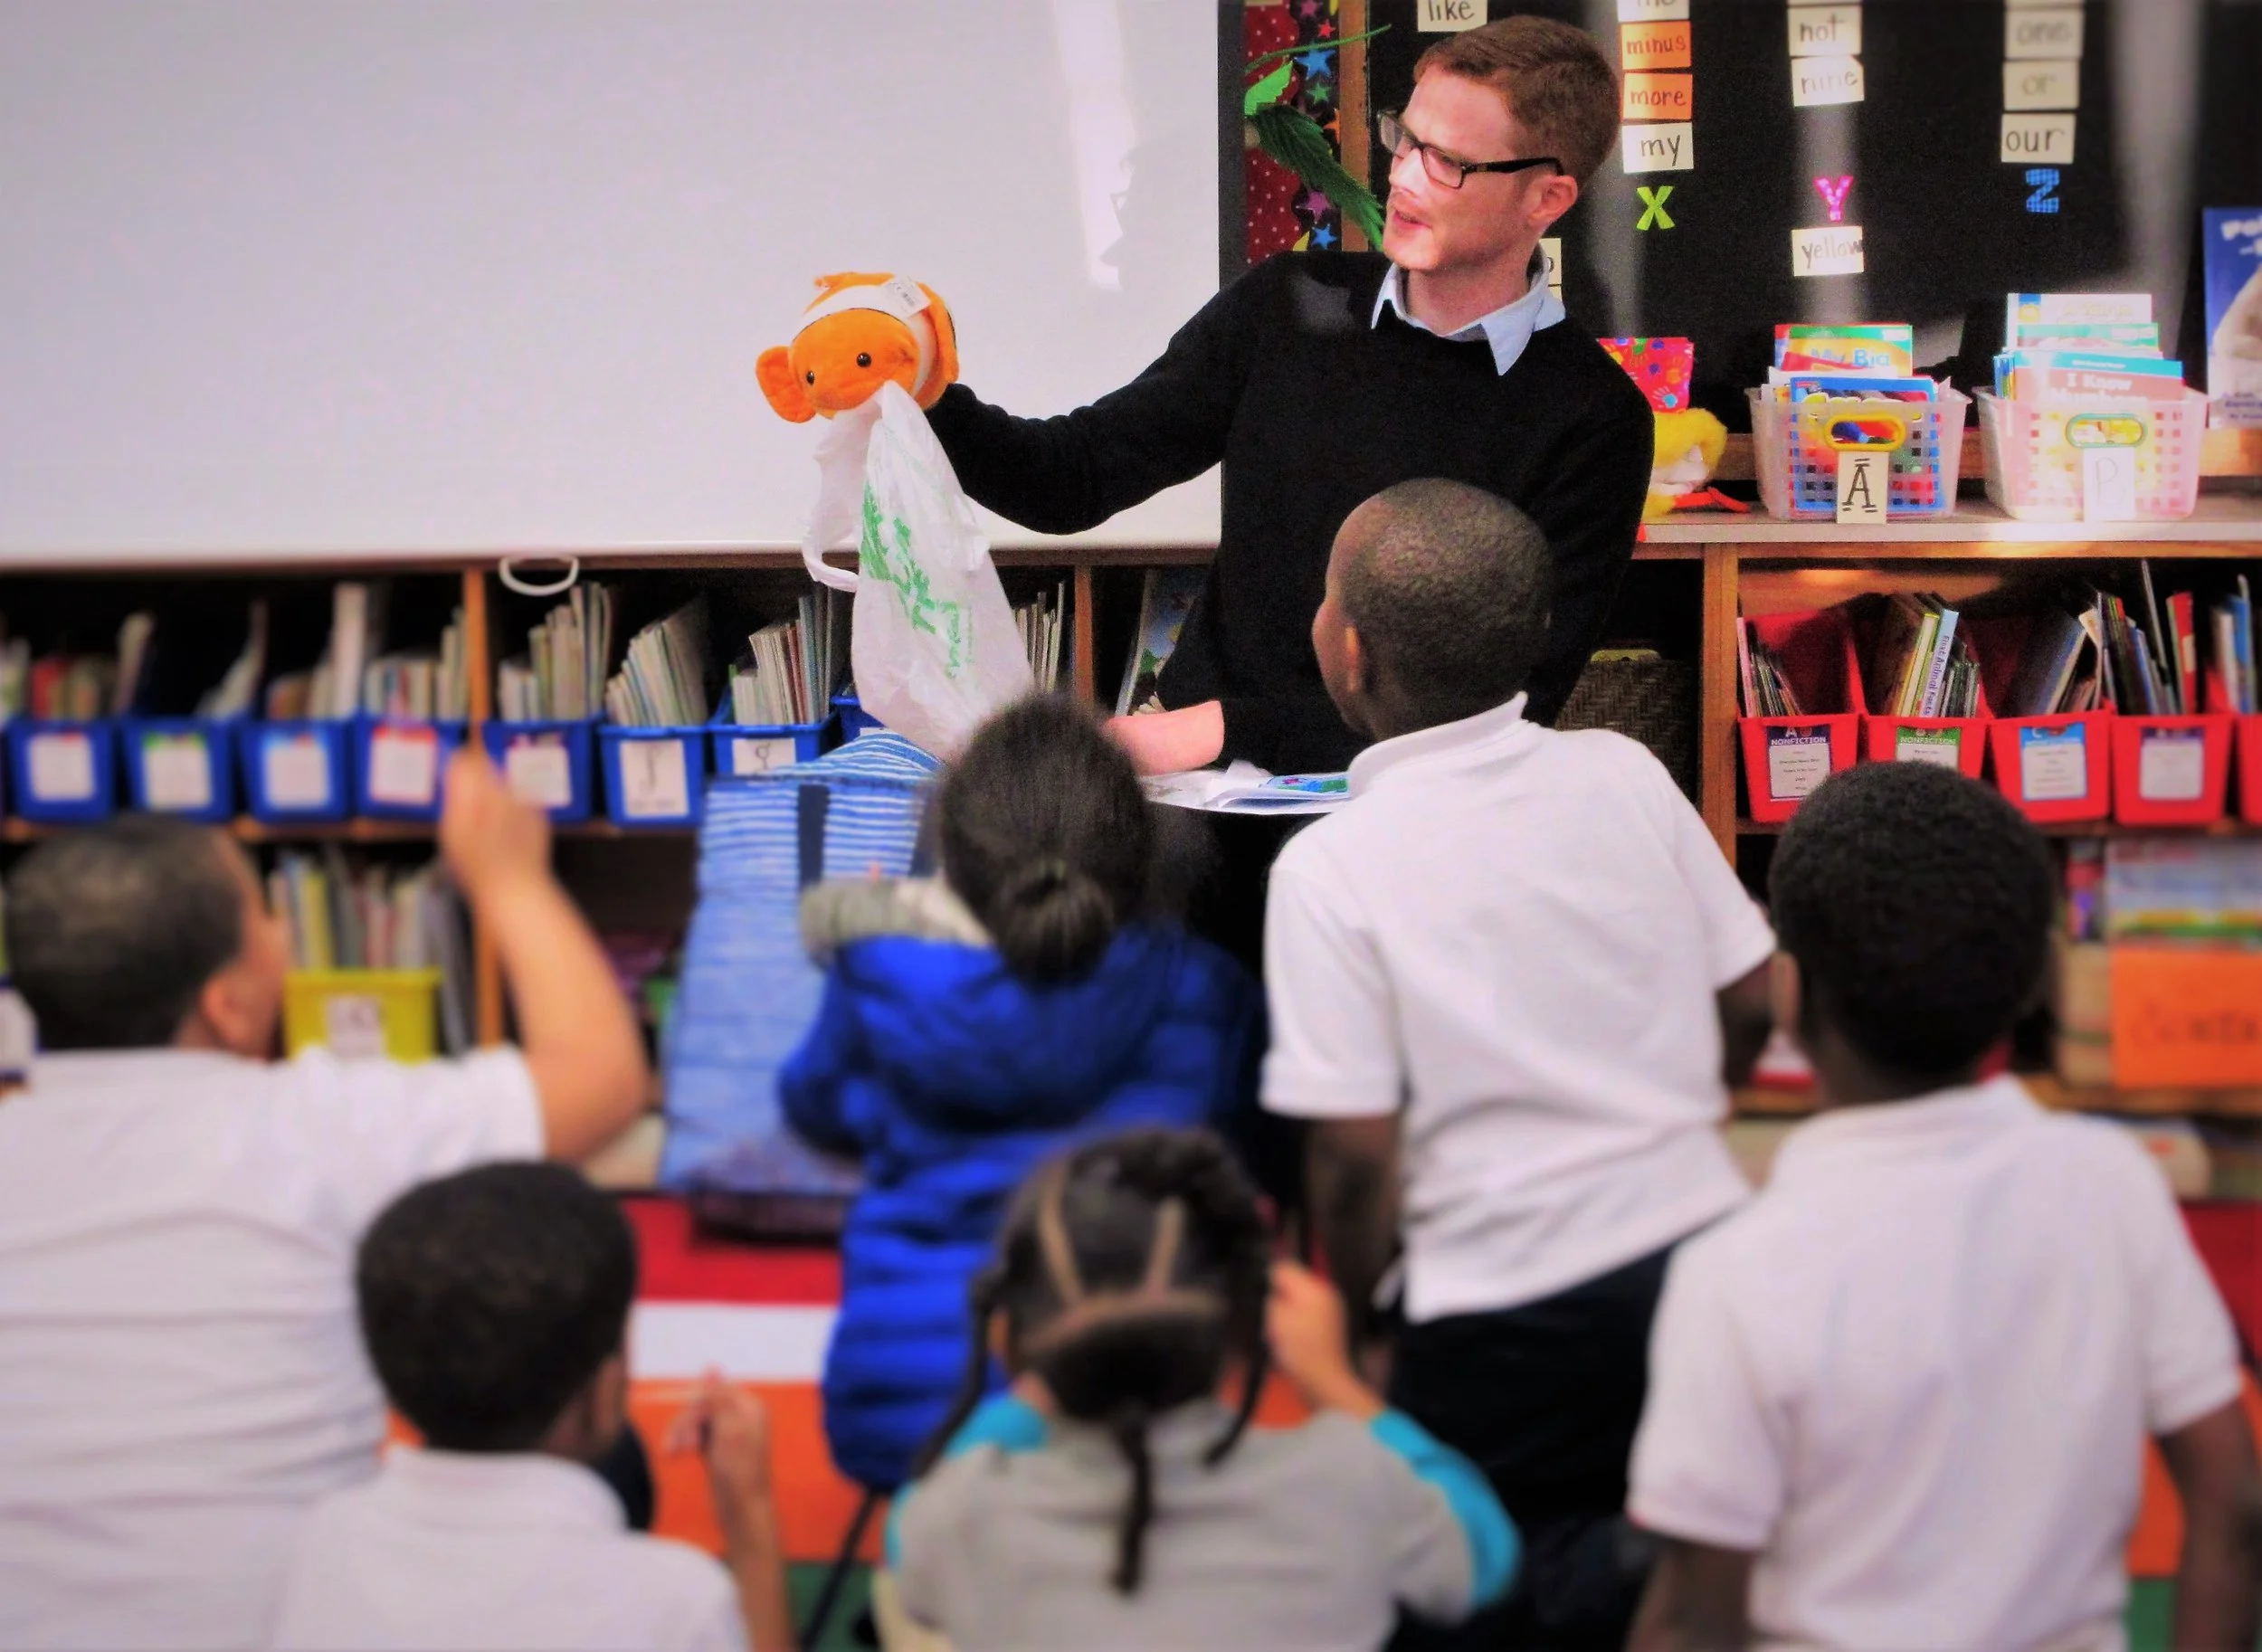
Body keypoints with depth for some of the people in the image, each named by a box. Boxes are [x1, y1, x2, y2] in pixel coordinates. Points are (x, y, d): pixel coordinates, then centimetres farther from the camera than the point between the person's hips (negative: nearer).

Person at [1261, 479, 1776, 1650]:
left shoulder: (1330, 869, -12)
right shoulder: (1623, 775, 1)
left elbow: (1357, 1154, -13)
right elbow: (1752, 1008, 9)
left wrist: (1349, 1314, 5)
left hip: (1514, 1318, -5)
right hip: (1706, 1257, 5)